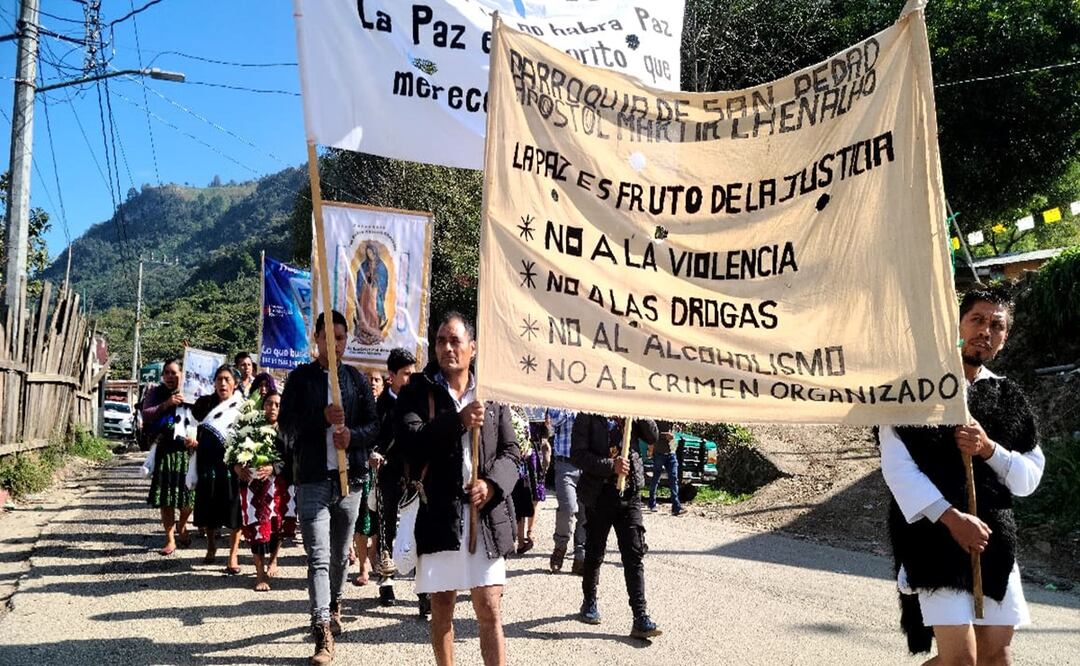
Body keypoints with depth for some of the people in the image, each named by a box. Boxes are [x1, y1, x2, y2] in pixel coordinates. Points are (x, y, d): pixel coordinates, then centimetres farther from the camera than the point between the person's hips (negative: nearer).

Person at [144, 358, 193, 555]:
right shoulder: (156, 394, 6)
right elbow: (145, 414, -7)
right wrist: (166, 404, -18)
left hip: (187, 451, -1)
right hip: (164, 451, 1)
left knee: (188, 495, 4)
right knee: (166, 497, 1)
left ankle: (181, 526, 35)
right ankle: (170, 540, 12)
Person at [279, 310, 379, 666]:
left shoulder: (357, 378, 9)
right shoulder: (300, 378, 3)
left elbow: (374, 423, 8)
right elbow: (286, 424, -5)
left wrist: (353, 434, -13)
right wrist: (323, 418, -20)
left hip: (350, 477, 3)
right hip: (313, 479, -3)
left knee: (341, 554, 17)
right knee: (318, 557, -9)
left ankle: (333, 604, 42)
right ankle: (323, 634, -10)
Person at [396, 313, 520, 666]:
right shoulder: (418, 390, 4)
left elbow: (510, 451, 8)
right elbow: (409, 438, -12)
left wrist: (492, 483, -10)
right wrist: (458, 421, -21)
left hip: (485, 514, 1)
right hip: (438, 513, -1)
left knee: (490, 610, 1)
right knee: (441, 605, 12)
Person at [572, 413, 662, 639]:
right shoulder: (588, 417, -5)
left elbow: (653, 437, 3)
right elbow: (578, 454, -12)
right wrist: (611, 466, -22)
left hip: (629, 494, 2)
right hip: (599, 494, -2)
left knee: (634, 555, -4)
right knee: (594, 553, 11)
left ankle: (640, 617, -4)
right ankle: (589, 602, 34)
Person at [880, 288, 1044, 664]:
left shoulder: (1009, 398, 12)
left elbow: (1030, 477, 8)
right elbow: (897, 466, -12)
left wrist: (989, 449, -11)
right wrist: (952, 517, -19)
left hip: (995, 540, 6)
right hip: (935, 537, -5)